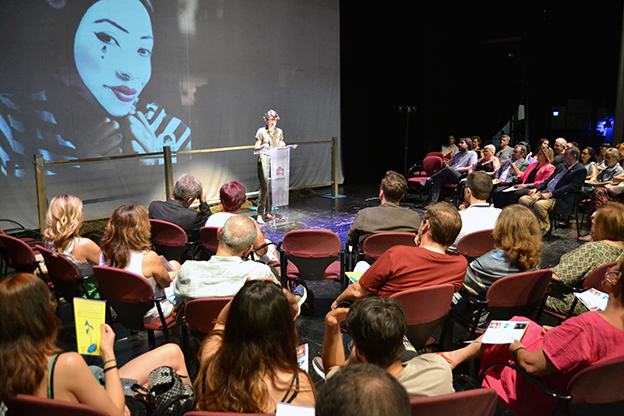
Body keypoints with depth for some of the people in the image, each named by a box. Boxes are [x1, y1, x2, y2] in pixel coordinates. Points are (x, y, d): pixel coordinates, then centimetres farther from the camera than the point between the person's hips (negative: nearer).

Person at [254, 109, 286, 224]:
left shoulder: (279, 132, 14)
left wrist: (283, 146, -2)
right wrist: (263, 146, -19)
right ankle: (260, 215, -10)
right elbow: (256, 148, 1)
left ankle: (267, 213, 10)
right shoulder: (261, 131, 1)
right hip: (264, 160, -5)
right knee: (264, 187, -12)